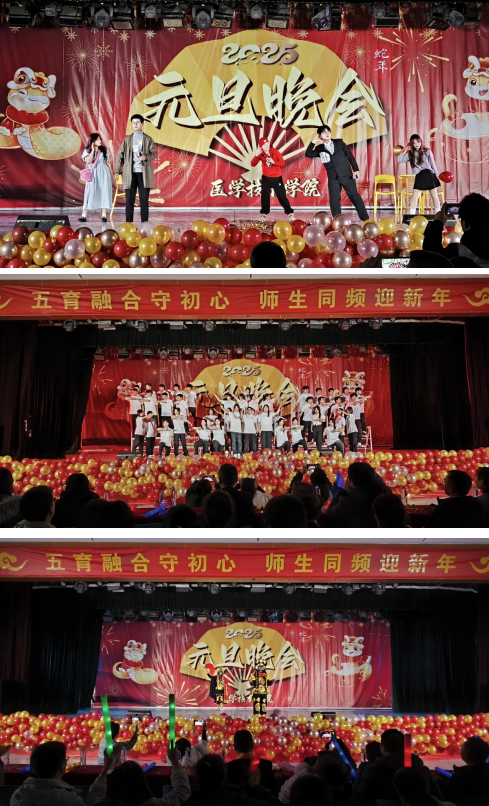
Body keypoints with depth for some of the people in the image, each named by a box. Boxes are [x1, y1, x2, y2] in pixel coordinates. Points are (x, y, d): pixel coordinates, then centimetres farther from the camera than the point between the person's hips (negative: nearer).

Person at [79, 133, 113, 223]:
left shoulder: (104, 149, 5)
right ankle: (84, 216, -4)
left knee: (104, 192, -1)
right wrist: (93, 150, -13)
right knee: (90, 193, -5)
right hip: (92, 174, -1)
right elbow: (88, 161, -14)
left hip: (103, 173, 1)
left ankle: (104, 215, 3)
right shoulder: (87, 150, 1)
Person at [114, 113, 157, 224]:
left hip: (144, 173, -1)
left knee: (144, 200, 0)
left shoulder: (148, 139, 8)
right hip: (130, 173, 1)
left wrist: (146, 157, -16)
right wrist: (117, 171, 1)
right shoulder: (127, 139, 10)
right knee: (129, 200, 0)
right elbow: (120, 155, 8)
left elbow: (154, 153, 5)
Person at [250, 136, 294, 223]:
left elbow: (283, 163, -14)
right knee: (265, 195, -1)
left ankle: (290, 213, 3)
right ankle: (264, 214, 9)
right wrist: (256, 155, -25)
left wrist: (273, 162, -29)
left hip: (277, 178, -2)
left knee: (282, 196, -2)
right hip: (266, 178, 2)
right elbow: (253, 164, -11)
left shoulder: (275, 151, -9)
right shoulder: (261, 154, -3)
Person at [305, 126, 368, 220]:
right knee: (334, 200, -4)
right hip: (333, 178, 1)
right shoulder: (319, 148, 6)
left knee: (354, 196, 1)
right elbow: (308, 154, -2)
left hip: (346, 174, -1)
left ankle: (366, 219, 7)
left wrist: (356, 169, -1)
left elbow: (350, 155, 5)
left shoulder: (339, 142, 5)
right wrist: (313, 142, -11)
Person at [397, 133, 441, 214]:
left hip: (430, 175, -1)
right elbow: (399, 160, -2)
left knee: (434, 196, 6)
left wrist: (437, 176, 5)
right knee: (414, 197, -6)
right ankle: (411, 215, -4)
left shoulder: (427, 151, 3)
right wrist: (405, 150, 1)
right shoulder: (410, 154, 7)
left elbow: (433, 164, 5)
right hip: (419, 177, 1)